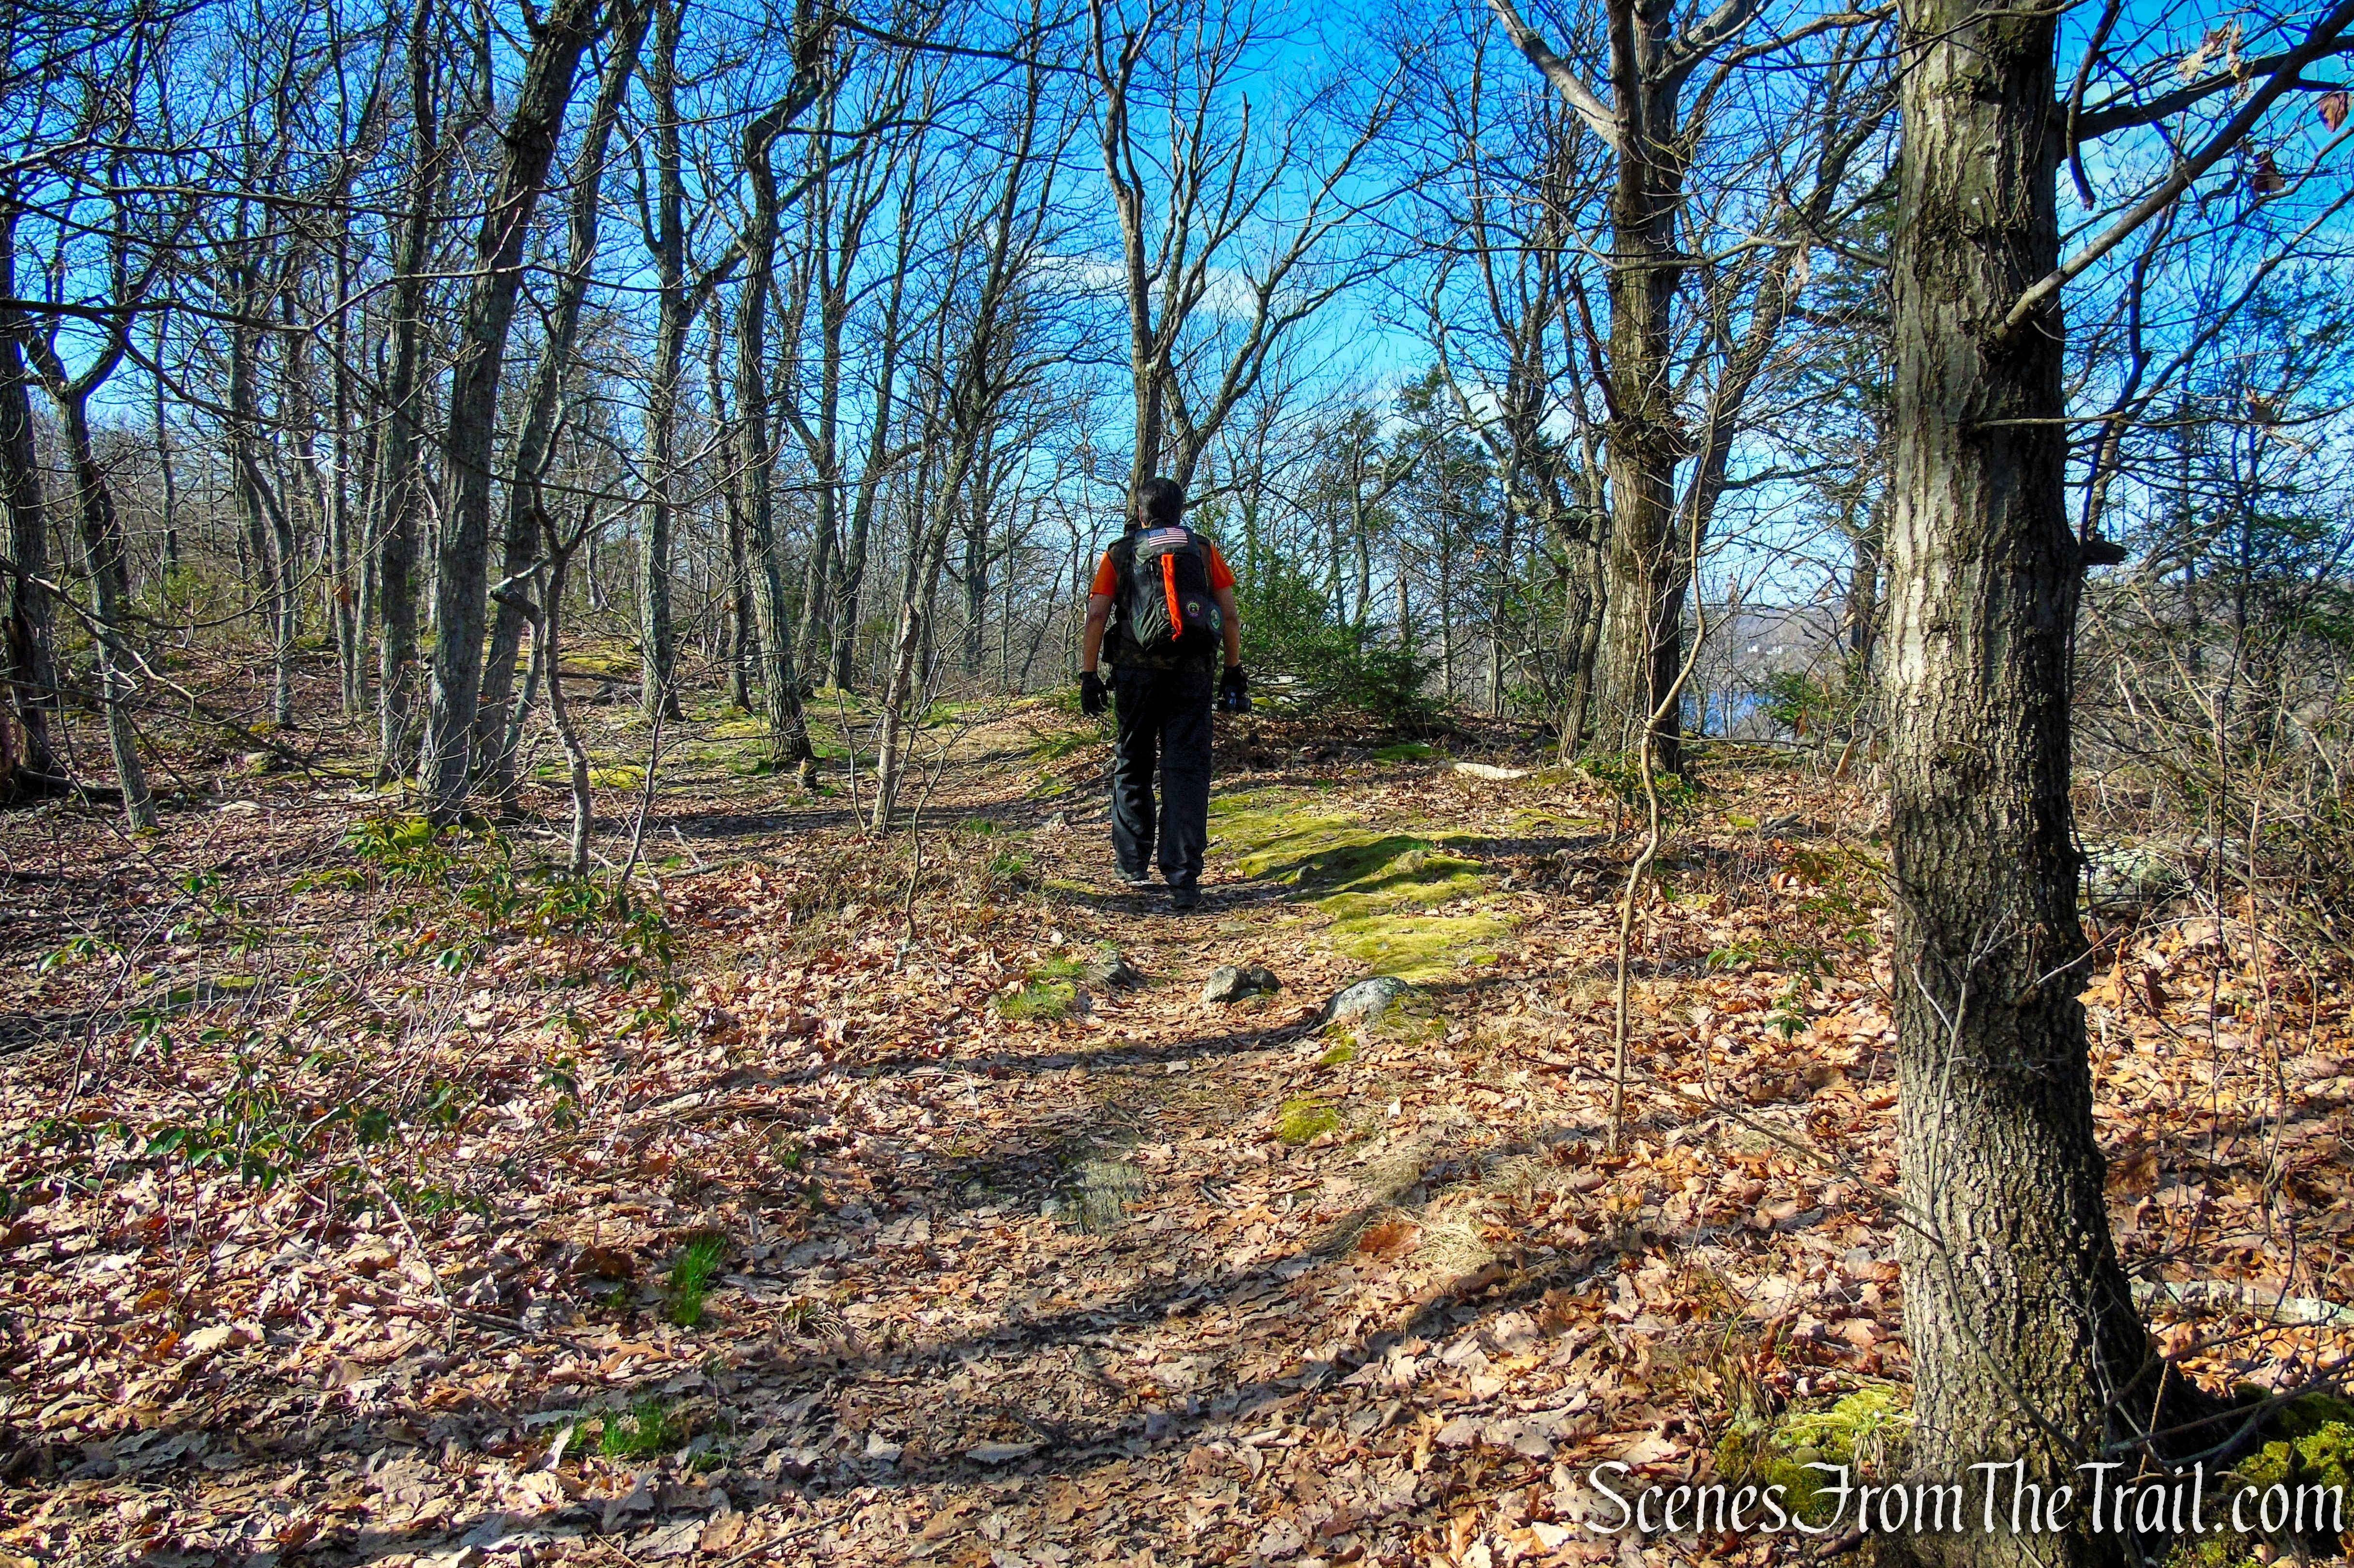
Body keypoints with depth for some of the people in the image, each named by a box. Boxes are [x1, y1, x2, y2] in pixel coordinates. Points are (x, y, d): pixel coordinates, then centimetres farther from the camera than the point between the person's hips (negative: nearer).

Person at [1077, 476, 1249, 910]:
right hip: (1191, 676, 0)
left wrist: (1088, 676, 2)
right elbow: (1230, 617, 6)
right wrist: (1235, 674, 11)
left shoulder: (1119, 555, 8)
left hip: (1136, 674, 0)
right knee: (1187, 770, -2)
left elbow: (1096, 618, 0)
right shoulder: (1205, 552, 11)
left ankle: (1134, 867, 21)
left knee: (1132, 766, 15)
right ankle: (1183, 879, -10)